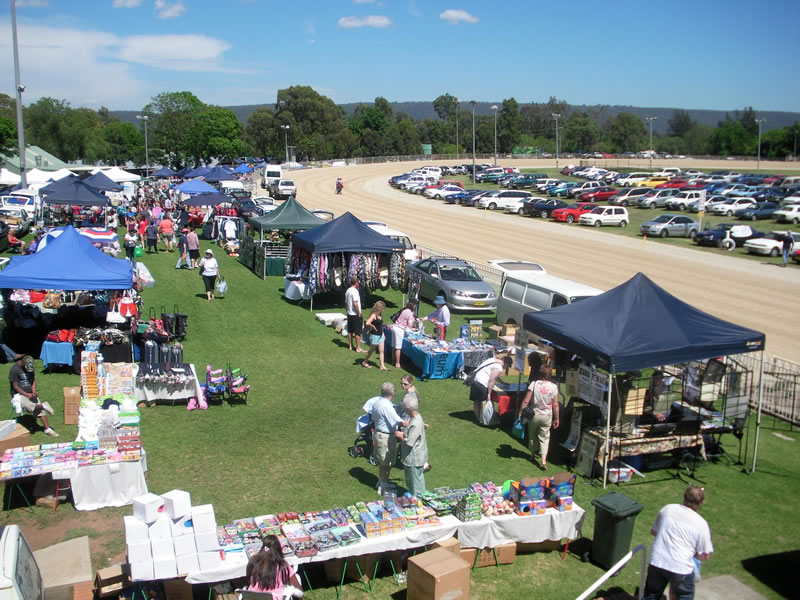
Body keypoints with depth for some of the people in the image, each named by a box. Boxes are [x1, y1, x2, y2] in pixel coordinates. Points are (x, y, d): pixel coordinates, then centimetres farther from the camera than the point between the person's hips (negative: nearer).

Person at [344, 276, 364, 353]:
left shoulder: (347, 291, 9)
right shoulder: (355, 291, -18)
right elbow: (355, 304, -24)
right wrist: (359, 313, -16)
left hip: (349, 314, 8)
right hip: (355, 315, -8)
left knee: (350, 331, 14)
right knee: (357, 332, -1)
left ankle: (350, 346, 22)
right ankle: (358, 348, 3)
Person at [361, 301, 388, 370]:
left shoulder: (380, 315, 6)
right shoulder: (374, 315, -20)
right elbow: (367, 323, -33)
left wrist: (383, 334, 17)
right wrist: (373, 327, -18)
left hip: (380, 335, 8)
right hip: (374, 335, -8)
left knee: (381, 350, 6)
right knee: (372, 350, 9)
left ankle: (382, 366, 10)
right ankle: (364, 362, 28)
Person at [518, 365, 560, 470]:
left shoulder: (534, 384, -11)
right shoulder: (553, 386, -8)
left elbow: (526, 401, -12)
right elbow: (555, 405, -6)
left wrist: (520, 413, -1)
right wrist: (556, 418, 5)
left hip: (534, 414, 0)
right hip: (547, 416, 0)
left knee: (532, 435, 20)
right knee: (544, 438, 8)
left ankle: (533, 455, 36)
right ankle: (543, 461, -3)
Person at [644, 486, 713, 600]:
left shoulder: (667, 509, 3)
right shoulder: (701, 524, -6)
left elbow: (653, 531, 16)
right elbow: (706, 556, 0)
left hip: (656, 562, 3)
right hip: (681, 569, -3)